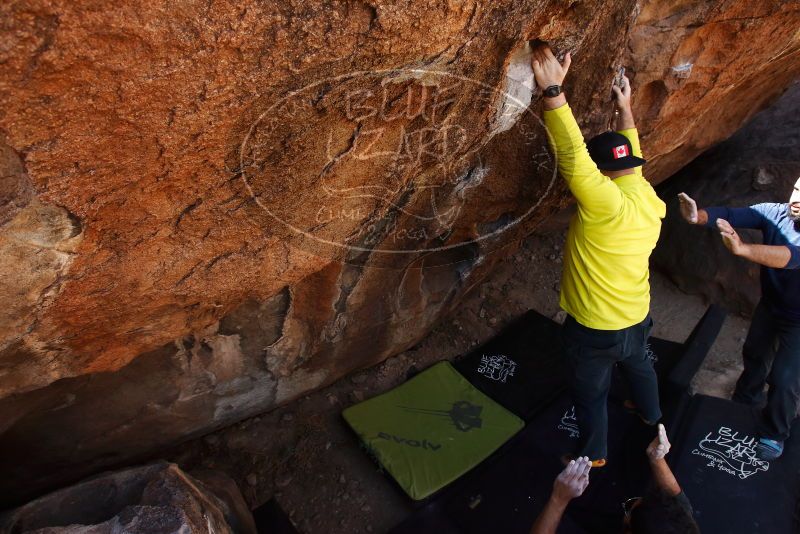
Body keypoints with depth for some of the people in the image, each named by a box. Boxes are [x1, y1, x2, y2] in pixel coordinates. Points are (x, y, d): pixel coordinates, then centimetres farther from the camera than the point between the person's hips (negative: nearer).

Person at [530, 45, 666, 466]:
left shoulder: (605, 203, -32)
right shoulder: (648, 199, -7)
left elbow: (572, 155, -37)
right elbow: (631, 160, 11)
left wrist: (553, 91, -36)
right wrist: (625, 109, 18)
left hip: (594, 329, -7)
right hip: (637, 319, 8)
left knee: (590, 393, 17)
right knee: (638, 366, 36)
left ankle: (593, 455, 40)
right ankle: (651, 415, 64)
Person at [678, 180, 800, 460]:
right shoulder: (774, 213, -18)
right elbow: (731, 215, -31)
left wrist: (741, 249, -63)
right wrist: (698, 216, -53)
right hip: (769, 305, 5)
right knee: (754, 353, 25)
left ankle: (774, 433, 24)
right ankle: (747, 397, 53)